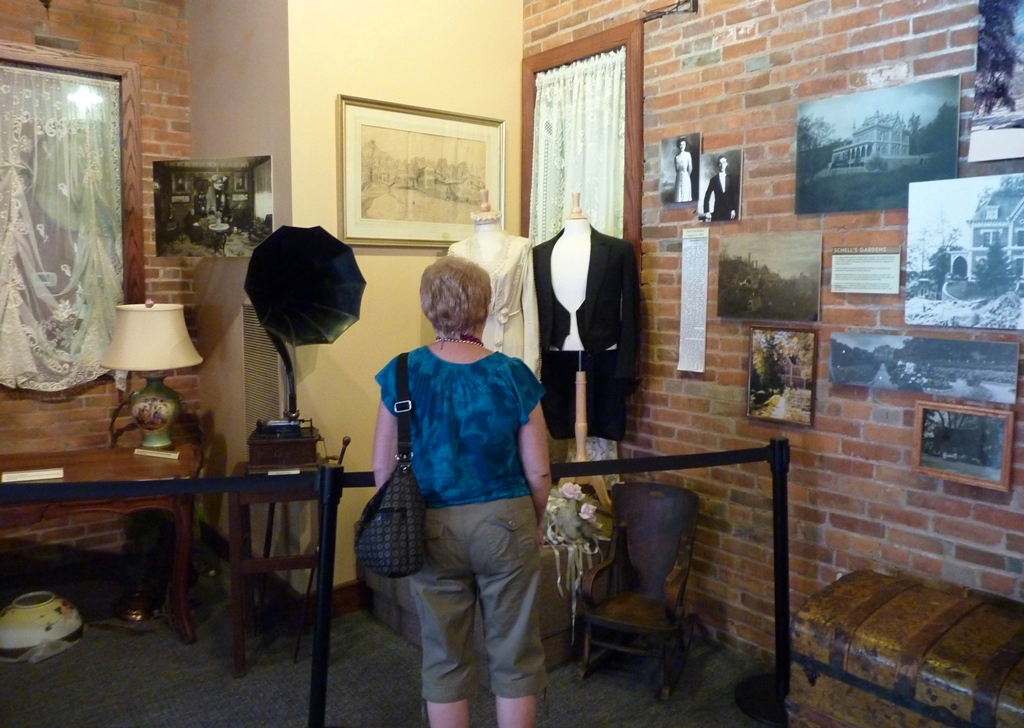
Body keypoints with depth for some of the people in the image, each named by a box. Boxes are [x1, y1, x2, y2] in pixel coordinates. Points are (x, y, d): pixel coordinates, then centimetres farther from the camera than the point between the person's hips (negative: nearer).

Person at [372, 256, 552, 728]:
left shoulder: (402, 373, -8)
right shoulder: (513, 375, -10)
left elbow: (382, 467, -4)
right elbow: (538, 471, -6)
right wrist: (534, 524, 12)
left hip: (433, 530, 1)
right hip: (504, 525, -1)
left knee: (444, 659, 17)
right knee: (514, 656, 14)